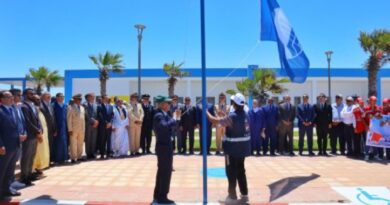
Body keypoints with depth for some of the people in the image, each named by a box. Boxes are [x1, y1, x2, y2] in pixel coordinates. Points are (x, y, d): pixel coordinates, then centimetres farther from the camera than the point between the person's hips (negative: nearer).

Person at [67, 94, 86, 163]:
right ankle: (73, 158, 6)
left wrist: (84, 129, 10)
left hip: (82, 129, 6)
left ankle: (79, 156, 19)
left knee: (80, 143, 9)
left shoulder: (82, 108, 14)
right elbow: (69, 119, -8)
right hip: (74, 129, -5)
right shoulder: (71, 108, -4)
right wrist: (70, 129, -13)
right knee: (73, 144, 0)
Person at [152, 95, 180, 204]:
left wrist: (177, 117, 4)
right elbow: (165, 126, -37)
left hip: (165, 145, 10)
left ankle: (158, 195, 29)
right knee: (166, 171, -1)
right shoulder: (159, 115, -19)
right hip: (164, 146, -10)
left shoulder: (163, 114, 12)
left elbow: (170, 125, 14)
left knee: (162, 171, 18)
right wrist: (175, 118, -26)